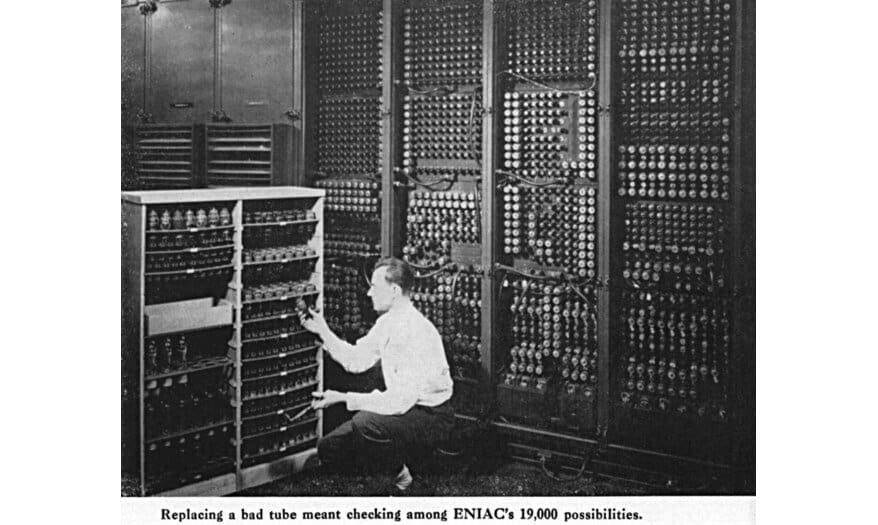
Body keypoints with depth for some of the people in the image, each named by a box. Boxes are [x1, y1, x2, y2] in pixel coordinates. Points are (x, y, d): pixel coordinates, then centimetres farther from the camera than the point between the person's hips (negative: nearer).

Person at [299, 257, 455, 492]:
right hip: (403, 408, 9)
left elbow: (401, 400, -31)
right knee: (328, 449, 2)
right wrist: (323, 331, 3)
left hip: (431, 417, -8)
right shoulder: (387, 322, 1)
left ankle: (400, 472, -8)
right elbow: (356, 360, 11)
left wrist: (342, 398, -30)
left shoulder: (417, 333, -27)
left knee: (365, 422, -34)